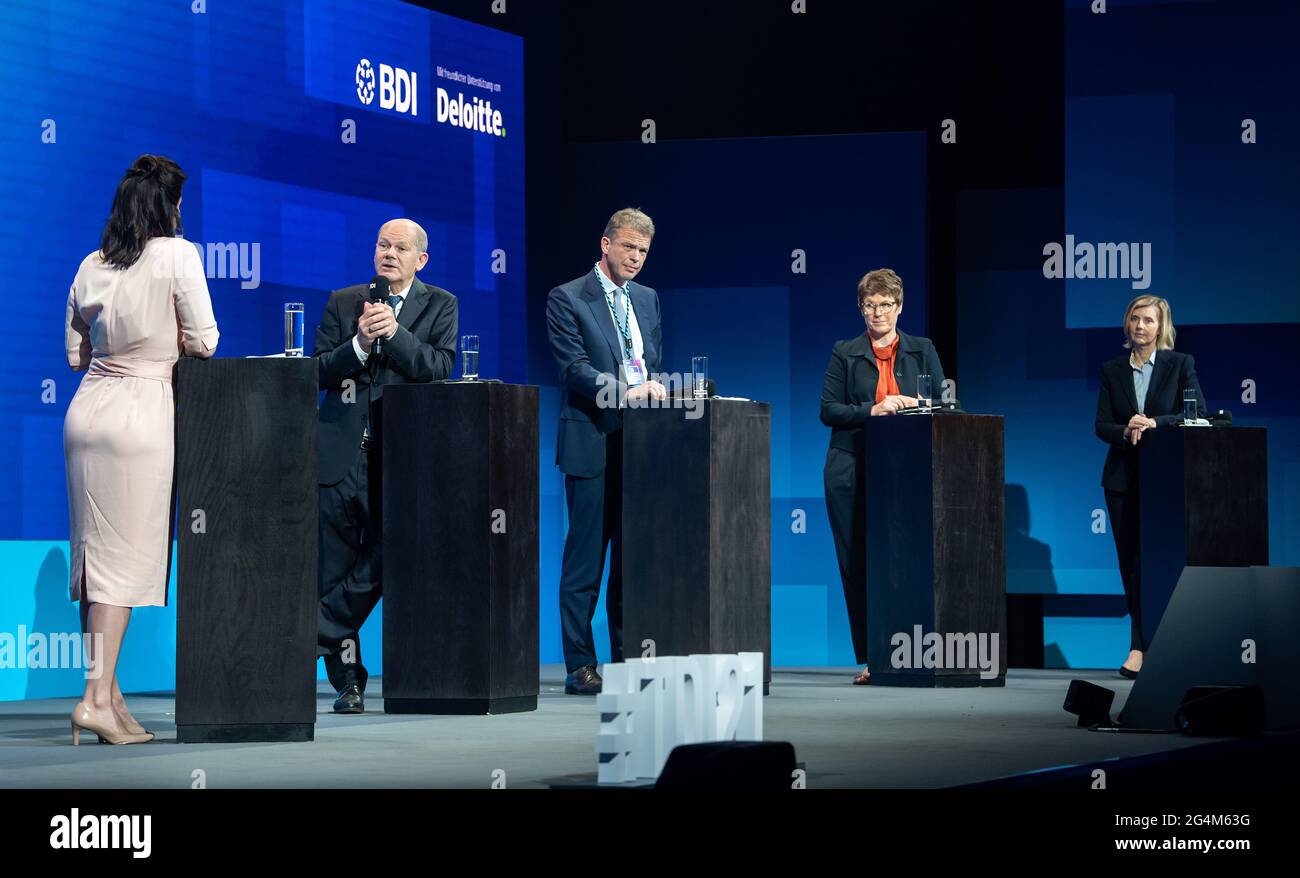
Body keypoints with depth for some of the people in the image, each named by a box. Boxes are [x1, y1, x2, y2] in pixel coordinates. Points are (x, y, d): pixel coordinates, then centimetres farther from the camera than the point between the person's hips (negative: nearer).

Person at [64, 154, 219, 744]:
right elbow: (203, 341, -7)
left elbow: (75, 353, 14)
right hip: (142, 413, -6)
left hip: (88, 408, 6)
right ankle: (98, 697, -11)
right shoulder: (177, 255, -6)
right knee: (128, 555, -4)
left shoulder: (91, 266, 9)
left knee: (93, 553, 8)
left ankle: (109, 695, 12)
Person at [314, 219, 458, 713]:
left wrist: (394, 333, -17)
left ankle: (314, 635, 2)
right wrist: (360, 342, -14)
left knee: (382, 561, -11)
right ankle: (348, 682, 9)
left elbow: (440, 368, -6)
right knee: (335, 571, 2)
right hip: (341, 451, 1)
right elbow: (320, 372, 3)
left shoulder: (439, 306, 8)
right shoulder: (342, 302, 11)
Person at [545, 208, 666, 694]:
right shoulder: (567, 299, -2)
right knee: (585, 560, -4)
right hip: (593, 443, -6)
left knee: (632, 557, 6)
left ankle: (627, 661, 10)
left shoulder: (647, 299, 17)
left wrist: (656, 389, -4)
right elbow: (575, 368, -11)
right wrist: (626, 393, -24)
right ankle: (580, 666, -1)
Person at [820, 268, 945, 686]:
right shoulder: (846, 353, 9)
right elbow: (828, 410, 1)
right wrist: (872, 411, -13)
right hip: (852, 469, 0)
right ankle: (869, 659, 2)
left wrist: (910, 406, -11)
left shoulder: (922, 351, 12)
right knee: (856, 564, -3)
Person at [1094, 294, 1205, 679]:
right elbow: (1101, 425, 4)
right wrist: (1126, 432, -17)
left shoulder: (1180, 364, 2)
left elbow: (1199, 414, -6)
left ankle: (1140, 647, -6)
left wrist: (1155, 423, -18)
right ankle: (1151, 639, 13)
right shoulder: (1112, 370, 10)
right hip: (1123, 477, 3)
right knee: (1130, 562, 4)